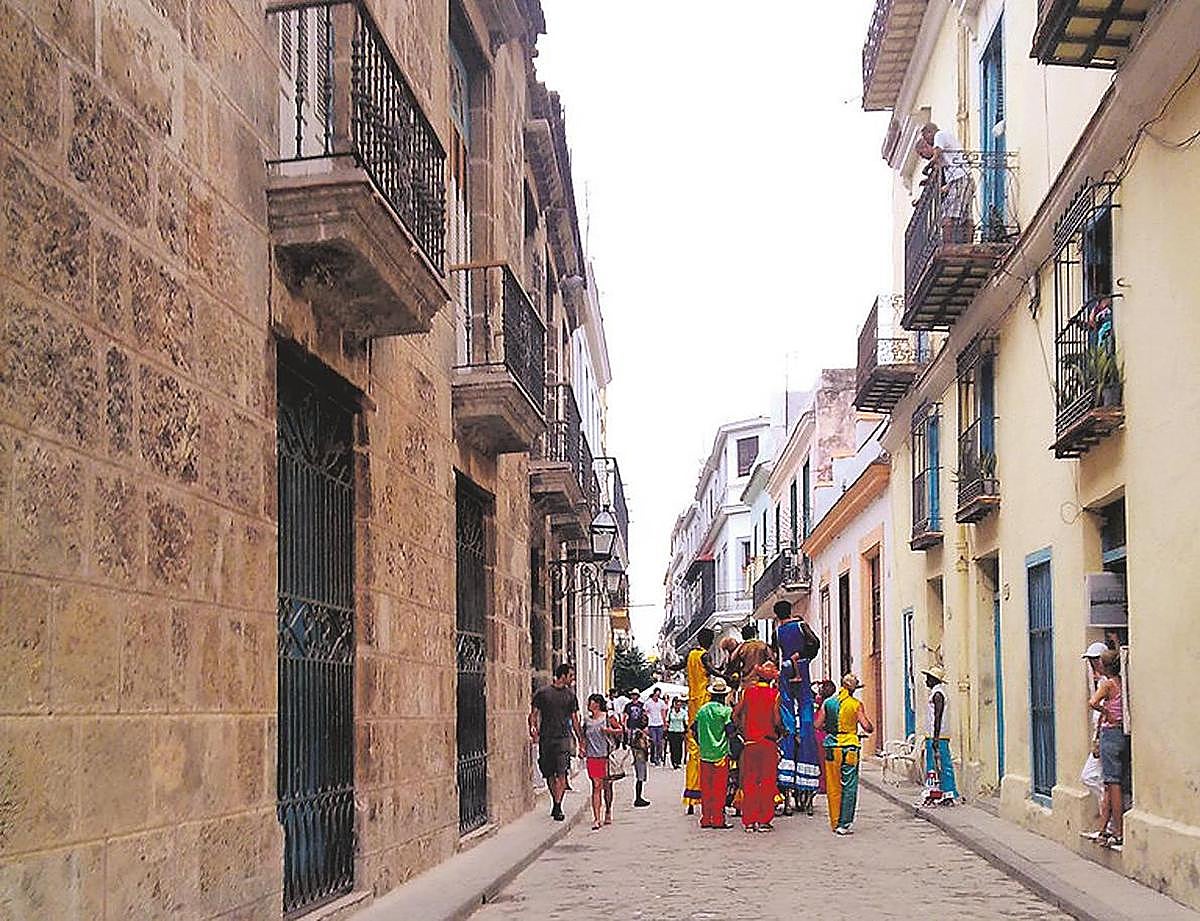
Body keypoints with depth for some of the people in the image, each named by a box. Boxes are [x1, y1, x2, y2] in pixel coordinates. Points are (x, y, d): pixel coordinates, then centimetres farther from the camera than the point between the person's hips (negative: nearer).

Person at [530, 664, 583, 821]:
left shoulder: (570, 695, 11)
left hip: (563, 738, 0)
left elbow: (574, 719, 16)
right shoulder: (542, 693, 3)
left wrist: (580, 739, 13)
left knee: (561, 773, -12)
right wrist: (533, 727, -16)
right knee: (550, 774, 7)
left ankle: (558, 806, -13)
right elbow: (533, 714, 3)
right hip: (545, 739, 0)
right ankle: (555, 801, 23)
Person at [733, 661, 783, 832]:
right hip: (768, 741, -2)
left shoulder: (747, 691, 2)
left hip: (750, 741, 2)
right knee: (767, 781, 3)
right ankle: (764, 821, 2)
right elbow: (776, 719, -12)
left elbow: (735, 714, 1)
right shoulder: (775, 694, -5)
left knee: (749, 781, 7)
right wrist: (779, 729, 8)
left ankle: (749, 821, 7)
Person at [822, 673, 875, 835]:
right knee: (848, 787, 0)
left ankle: (835, 823, 14)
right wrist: (872, 728, 14)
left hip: (831, 747, 3)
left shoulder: (828, 702, 6)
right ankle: (844, 824, -5)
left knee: (833, 787, 10)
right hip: (849, 747, -3)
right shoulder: (856, 704, -4)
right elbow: (866, 726, -8)